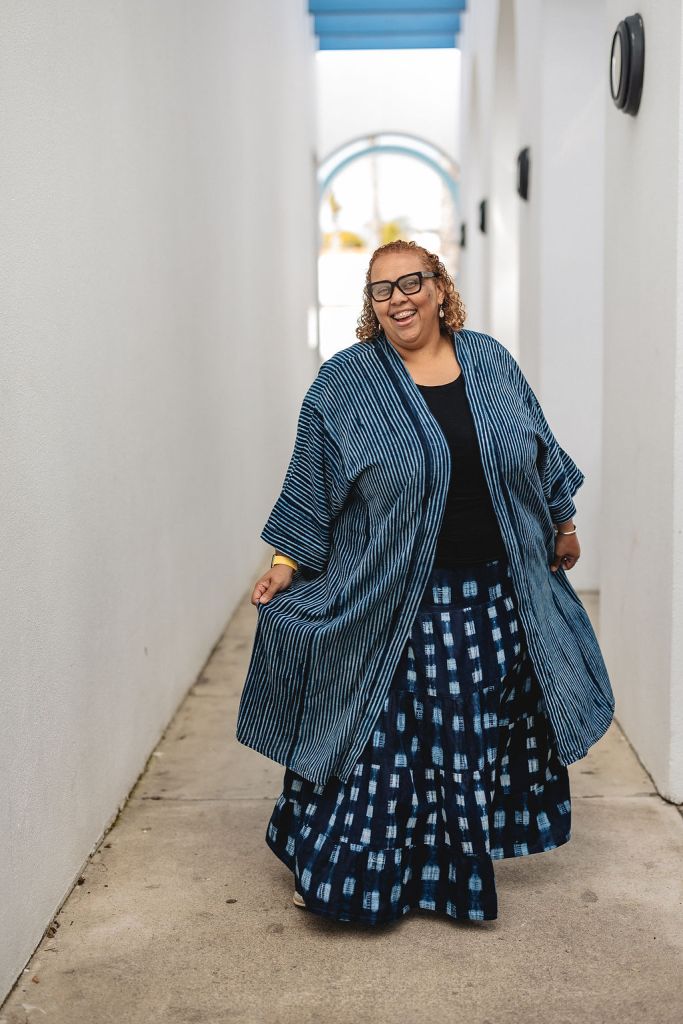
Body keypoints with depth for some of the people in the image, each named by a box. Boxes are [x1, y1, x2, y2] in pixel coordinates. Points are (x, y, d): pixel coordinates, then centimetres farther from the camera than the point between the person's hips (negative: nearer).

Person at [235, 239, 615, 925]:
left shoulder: (491, 361, 5)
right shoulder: (344, 384, -5)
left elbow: (540, 456, 14)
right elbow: (310, 490, -1)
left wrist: (562, 525, 19)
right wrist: (286, 562, -4)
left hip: (497, 593, 4)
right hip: (390, 604, -4)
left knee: (484, 728, 14)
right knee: (380, 736, 1)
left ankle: (465, 862, 33)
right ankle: (341, 873, 19)